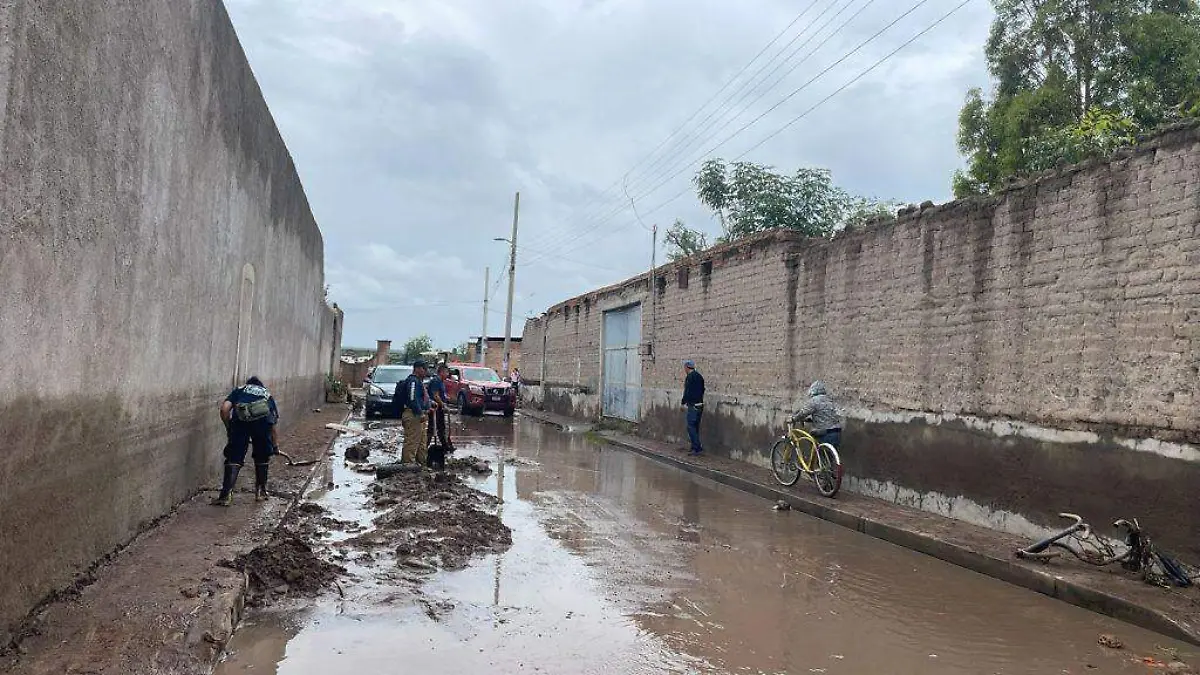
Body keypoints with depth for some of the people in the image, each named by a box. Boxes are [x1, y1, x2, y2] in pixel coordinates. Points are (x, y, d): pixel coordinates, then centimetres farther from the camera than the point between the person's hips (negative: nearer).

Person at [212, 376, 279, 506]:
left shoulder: (239, 390, 34)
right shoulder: (267, 394, 38)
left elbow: (224, 409, 15)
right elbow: (273, 423, 39)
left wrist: (229, 430, 26)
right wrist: (275, 443, 52)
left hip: (240, 419, -1)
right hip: (263, 418, 1)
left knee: (234, 458, 7)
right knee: (262, 457, 21)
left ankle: (226, 495, 0)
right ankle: (261, 492, 27)